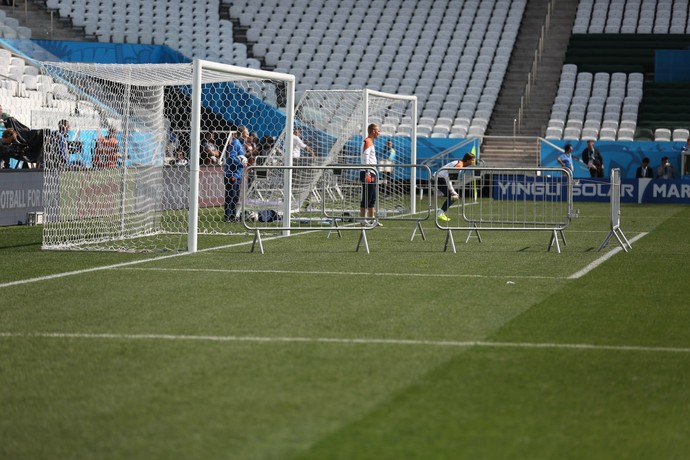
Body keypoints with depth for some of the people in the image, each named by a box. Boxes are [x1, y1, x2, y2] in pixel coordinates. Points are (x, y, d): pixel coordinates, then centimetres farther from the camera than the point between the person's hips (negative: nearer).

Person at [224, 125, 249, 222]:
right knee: (230, 196, -7)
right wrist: (241, 164, -16)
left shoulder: (241, 143, 18)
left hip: (238, 174, 10)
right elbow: (232, 157, -21)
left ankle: (233, 216, 20)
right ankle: (228, 217, -5)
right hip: (232, 174, -10)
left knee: (236, 197, 14)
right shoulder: (235, 142, -13)